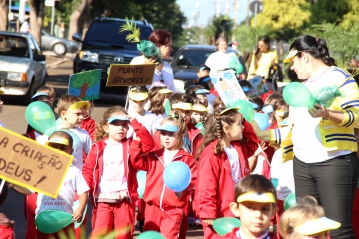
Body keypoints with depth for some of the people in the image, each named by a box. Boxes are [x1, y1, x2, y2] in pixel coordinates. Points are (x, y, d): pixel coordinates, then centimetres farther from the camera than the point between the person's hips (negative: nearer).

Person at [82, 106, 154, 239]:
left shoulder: (130, 146, 6)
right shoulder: (98, 148, 5)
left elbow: (149, 144, -10)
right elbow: (88, 170, 5)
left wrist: (135, 124, -13)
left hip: (124, 199, 1)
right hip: (103, 200, -1)